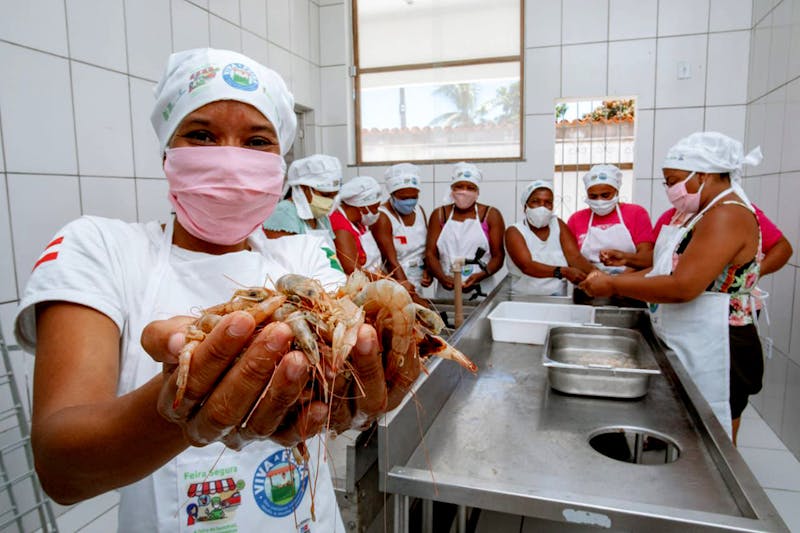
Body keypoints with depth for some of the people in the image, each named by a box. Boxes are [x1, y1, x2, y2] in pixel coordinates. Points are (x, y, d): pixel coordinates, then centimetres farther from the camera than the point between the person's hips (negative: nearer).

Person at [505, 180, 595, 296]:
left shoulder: (558, 225, 8)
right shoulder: (514, 231, -4)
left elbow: (575, 257, -3)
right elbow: (526, 266, -19)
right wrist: (563, 271, -31)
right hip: (523, 299, -3)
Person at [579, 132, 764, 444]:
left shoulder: (727, 216, -18)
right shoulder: (709, 214, 14)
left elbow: (682, 287, -27)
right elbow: (670, 271, 13)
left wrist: (614, 285, -18)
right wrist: (620, 279, 0)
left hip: (713, 356, -9)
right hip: (688, 349, 9)